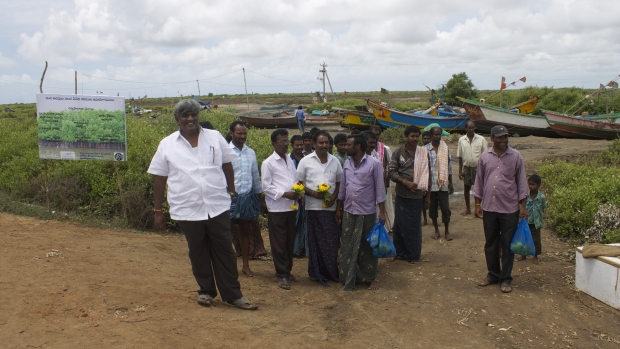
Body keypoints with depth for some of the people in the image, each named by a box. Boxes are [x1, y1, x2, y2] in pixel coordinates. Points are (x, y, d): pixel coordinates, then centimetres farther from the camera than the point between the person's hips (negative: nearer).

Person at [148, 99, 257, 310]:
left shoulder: (215, 137, 4)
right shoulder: (167, 145, 1)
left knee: (224, 251, 5)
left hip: (218, 207, 1)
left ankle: (233, 294, 14)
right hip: (187, 210, 0)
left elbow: (227, 165, 11)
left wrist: (232, 191, 7)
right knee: (198, 254, 11)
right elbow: (159, 179, 3)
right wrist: (158, 211, 2)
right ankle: (206, 291, 29)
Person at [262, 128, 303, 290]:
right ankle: (282, 275, 9)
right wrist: (284, 194, -17)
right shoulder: (268, 163, -6)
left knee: (290, 242, 12)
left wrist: (298, 192, -4)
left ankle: (287, 271, 24)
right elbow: (266, 187, -10)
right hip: (277, 208, -6)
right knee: (279, 243, 0)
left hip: (291, 207, 6)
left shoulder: (290, 161, 13)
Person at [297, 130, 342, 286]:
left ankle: (331, 272, 19)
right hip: (313, 207, -2)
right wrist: (313, 193, -14)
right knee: (315, 240, 5)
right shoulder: (306, 161, -2)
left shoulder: (335, 161, 7)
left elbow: (339, 182, 12)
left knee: (331, 240, 6)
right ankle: (316, 272, 16)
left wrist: (334, 197, -5)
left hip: (331, 207, 3)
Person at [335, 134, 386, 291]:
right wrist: (338, 208, 10)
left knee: (368, 246, 8)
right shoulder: (347, 163, 5)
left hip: (367, 212, -4)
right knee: (347, 246, 6)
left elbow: (379, 189, -9)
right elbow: (342, 187, 11)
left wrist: (382, 212, -10)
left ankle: (371, 278, 24)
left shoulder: (374, 164, -11)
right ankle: (348, 279, 15)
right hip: (348, 211, 5)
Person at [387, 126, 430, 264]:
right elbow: (391, 172, -5)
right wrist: (405, 182, -17)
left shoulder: (424, 153, 2)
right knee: (400, 224, 6)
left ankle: (413, 255, 19)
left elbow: (427, 175, 6)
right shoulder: (398, 153, -1)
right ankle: (399, 252, 21)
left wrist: (427, 195, 6)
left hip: (417, 195, 1)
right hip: (402, 194, 0)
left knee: (415, 225, 6)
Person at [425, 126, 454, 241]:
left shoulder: (445, 148, 3)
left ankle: (447, 231, 15)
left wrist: (450, 183, 9)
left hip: (443, 184, 1)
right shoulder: (425, 149, -3)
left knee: (445, 208, 2)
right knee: (432, 208, 9)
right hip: (431, 184, -1)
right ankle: (436, 230, 24)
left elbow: (449, 167, 8)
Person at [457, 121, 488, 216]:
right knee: (466, 187, 11)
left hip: (478, 167, -2)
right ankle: (468, 209, 24)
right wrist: (460, 171, 3)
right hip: (466, 167, 2)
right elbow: (460, 157, 4)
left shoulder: (481, 139, -6)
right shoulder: (461, 140, -1)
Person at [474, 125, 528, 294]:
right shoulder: (484, 157, 2)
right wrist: (477, 204, 5)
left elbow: (521, 182, -1)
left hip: (510, 209, -2)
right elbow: (479, 181, 7)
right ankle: (493, 274, 27)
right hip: (489, 208, 2)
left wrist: (523, 205, -5)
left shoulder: (516, 156, -3)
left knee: (507, 245, 5)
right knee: (490, 243, 12)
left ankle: (505, 279, 16)